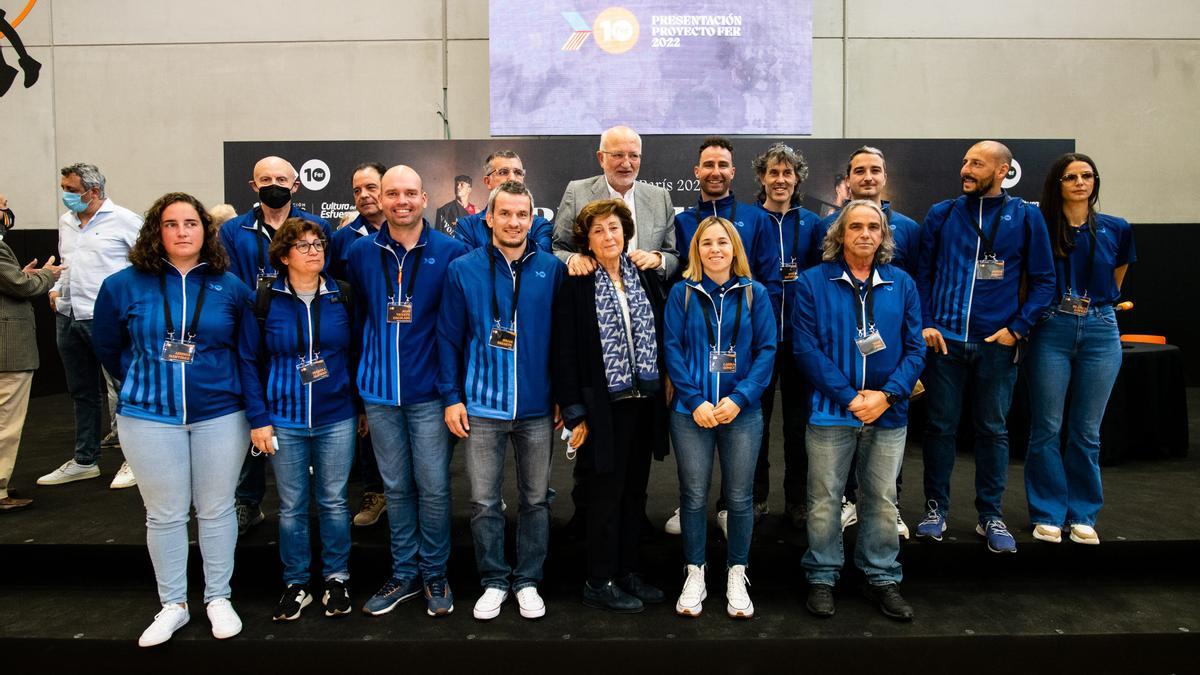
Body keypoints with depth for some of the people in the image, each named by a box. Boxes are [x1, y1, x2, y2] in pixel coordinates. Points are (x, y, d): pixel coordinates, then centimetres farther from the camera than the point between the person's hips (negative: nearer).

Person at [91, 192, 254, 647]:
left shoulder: (231, 287, -1)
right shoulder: (124, 285, -2)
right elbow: (108, 349, 12)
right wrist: (145, 382, 11)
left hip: (220, 415, 0)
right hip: (149, 417, 1)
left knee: (216, 510, 10)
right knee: (164, 514, 10)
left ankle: (218, 598, 26)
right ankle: (172, 605, 26)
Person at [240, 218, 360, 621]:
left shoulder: (342, 297, 1)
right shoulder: (264, 301, -2)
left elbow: (358, 353, 6)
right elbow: (249, 361, -1)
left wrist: (363, 406, 5)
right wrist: (258, 418, -5)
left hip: (336, 419, 1)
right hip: (284, 421, 0)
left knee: (333, 501, 9)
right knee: (291, 507, 10)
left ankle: (336, 579, 25)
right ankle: (296, 585, 25)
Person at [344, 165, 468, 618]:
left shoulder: (450, 252, -4)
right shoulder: (361, 252, 5)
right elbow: (358, 315, 13)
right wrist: (364, 372, 10)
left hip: (428, 390, -3)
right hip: (379, 391, 3)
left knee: (433, 487, 4)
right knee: (396, 488, 13)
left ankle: (435, 573, 23)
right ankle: (404, 573, 28)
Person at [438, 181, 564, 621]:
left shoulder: (552, 269, 0)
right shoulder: (463, 270, -1)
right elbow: (449, 337, 1)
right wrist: (451, 396, -3)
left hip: (537, 408, 1)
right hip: (481, 407, 0)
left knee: (536, 499, 11)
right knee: (484, 501, 8)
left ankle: (528, 581, 28)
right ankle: (494, 581, 26)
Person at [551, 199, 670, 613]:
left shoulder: (647, 277, 7)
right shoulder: (577, 286, -7)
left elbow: (662, 334, 12)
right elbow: (565, 351, -9)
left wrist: (664, 387, 6)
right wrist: (574, 412, -12)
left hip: (644, 402, 5)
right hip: (604, 406, -5)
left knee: (634, 491, 14)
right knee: (606, 494, 3)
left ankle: (628, 571, 28)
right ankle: (600, 582, 18)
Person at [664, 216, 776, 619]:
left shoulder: (754, 293, 4)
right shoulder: (682, 293, 2)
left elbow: (767, 350, -1)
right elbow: (671, 348, -3)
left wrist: (739, 397, -13)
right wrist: (695, 401, -13)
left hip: (742, 411, 1)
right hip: (691, 411, 0)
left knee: (739, 497, 8)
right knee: (693, 495, 6)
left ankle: (736, 577, 24)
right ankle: (695, 575, 22)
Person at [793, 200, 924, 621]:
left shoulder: (902, 284, 7)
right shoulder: (813, 282, -2)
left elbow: (915, 349, 4)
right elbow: (807, 348, -8)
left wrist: (887, 394, -11)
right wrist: (849, 397, -14)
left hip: (889, 413, 3)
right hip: (831, 411, -2)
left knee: (883, 500, 13)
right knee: (825, 501, 5)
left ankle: (882, 578, 29)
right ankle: (822, 578, 22)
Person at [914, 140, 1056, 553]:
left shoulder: (1026, 216, 3)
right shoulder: (941, 214, 5)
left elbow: (1043, 280, 4)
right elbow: (922, 272, 6)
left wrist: (1018, 327, -5)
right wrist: (925, 323, -4)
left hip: (996, 342, 0)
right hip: (943, 339, 1)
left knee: (993, 429, 8)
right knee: (940, 425, 6)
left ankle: (990, 516, 21)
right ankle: (936, 508, 19)